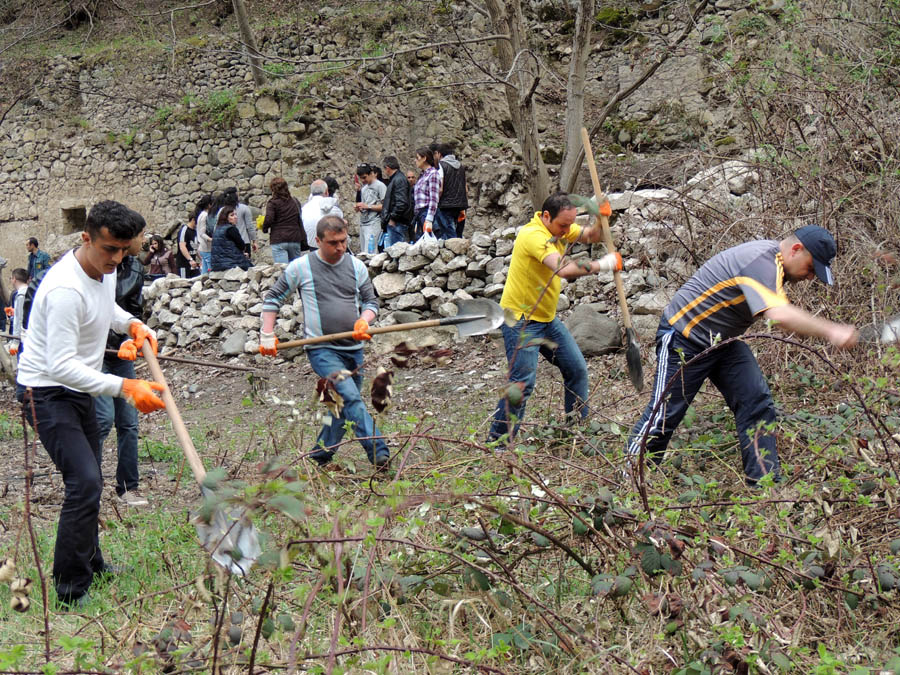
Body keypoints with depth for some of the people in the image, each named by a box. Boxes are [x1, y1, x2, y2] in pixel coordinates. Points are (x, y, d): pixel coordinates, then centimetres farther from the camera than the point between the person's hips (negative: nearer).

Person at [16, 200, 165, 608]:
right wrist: (124, 387, -38)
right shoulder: (66, 289, -30)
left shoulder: (105, 271, 0)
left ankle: (90, 564, 38)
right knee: (84, 483, -19)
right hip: (47, 393, -10)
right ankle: (71, 593, -11)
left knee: (89, 482, 20)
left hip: (80, 390, 10)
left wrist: (131, 324, 4)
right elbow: (61, 365, -33)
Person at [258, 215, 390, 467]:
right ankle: (379, 453, -29)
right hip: (322, 349, -5)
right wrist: (267, 335, 3)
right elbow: (273, 298, 9)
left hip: (353, 349, 5)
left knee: (343, 407, 11)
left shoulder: (356, 266, 8)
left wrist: (364, 320, -8)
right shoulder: (301, 267, -1)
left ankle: (320, 457, 27)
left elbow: (371, 301, 15)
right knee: (351, 398, -22)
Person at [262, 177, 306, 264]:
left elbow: (269, 219, -15)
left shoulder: (273, 203, -5)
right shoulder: (295, 202, 11)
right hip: (295, 240, 5)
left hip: (278, 241, -5)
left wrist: (264, 228, 3)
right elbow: (301, 222, 14)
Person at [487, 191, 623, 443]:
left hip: (547, 318, 10)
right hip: (521, 319, -9)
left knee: (577, 368, 12)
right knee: (523, 382, -15)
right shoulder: (533, 235, -25)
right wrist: (603, 265, -28)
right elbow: (564, 269, -37)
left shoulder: (559, 227, 4)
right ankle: (496, 441, -6)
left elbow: (591, 236, 6)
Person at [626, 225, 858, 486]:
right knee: (665, 413, -5)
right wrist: (830, 331, -44)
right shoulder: (760, 261, -30)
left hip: (723, 341, 10)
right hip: (683, 339, -10)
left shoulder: (773, 261, 2)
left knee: (757, 403, -3)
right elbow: (779, 315, -45)